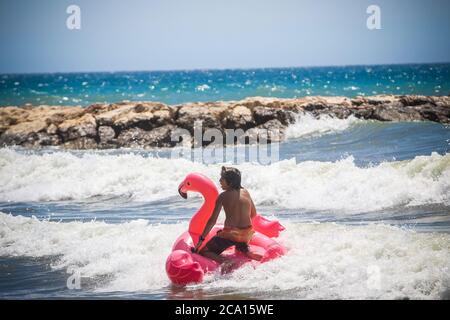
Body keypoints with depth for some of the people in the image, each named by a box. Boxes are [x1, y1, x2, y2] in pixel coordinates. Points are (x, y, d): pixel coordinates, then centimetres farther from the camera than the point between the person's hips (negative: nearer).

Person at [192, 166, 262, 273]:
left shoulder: (223, 196, -7)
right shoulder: (245, 193, 7)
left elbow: (213, 220, -8)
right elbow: (253, 214, 17)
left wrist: (201, 239, -6)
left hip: (230, 234, -5)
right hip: (247, 234, 5)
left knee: (203, 252, 4)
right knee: (240, 245, 40)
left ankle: (224, 261, -24)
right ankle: (247, 253, 6)